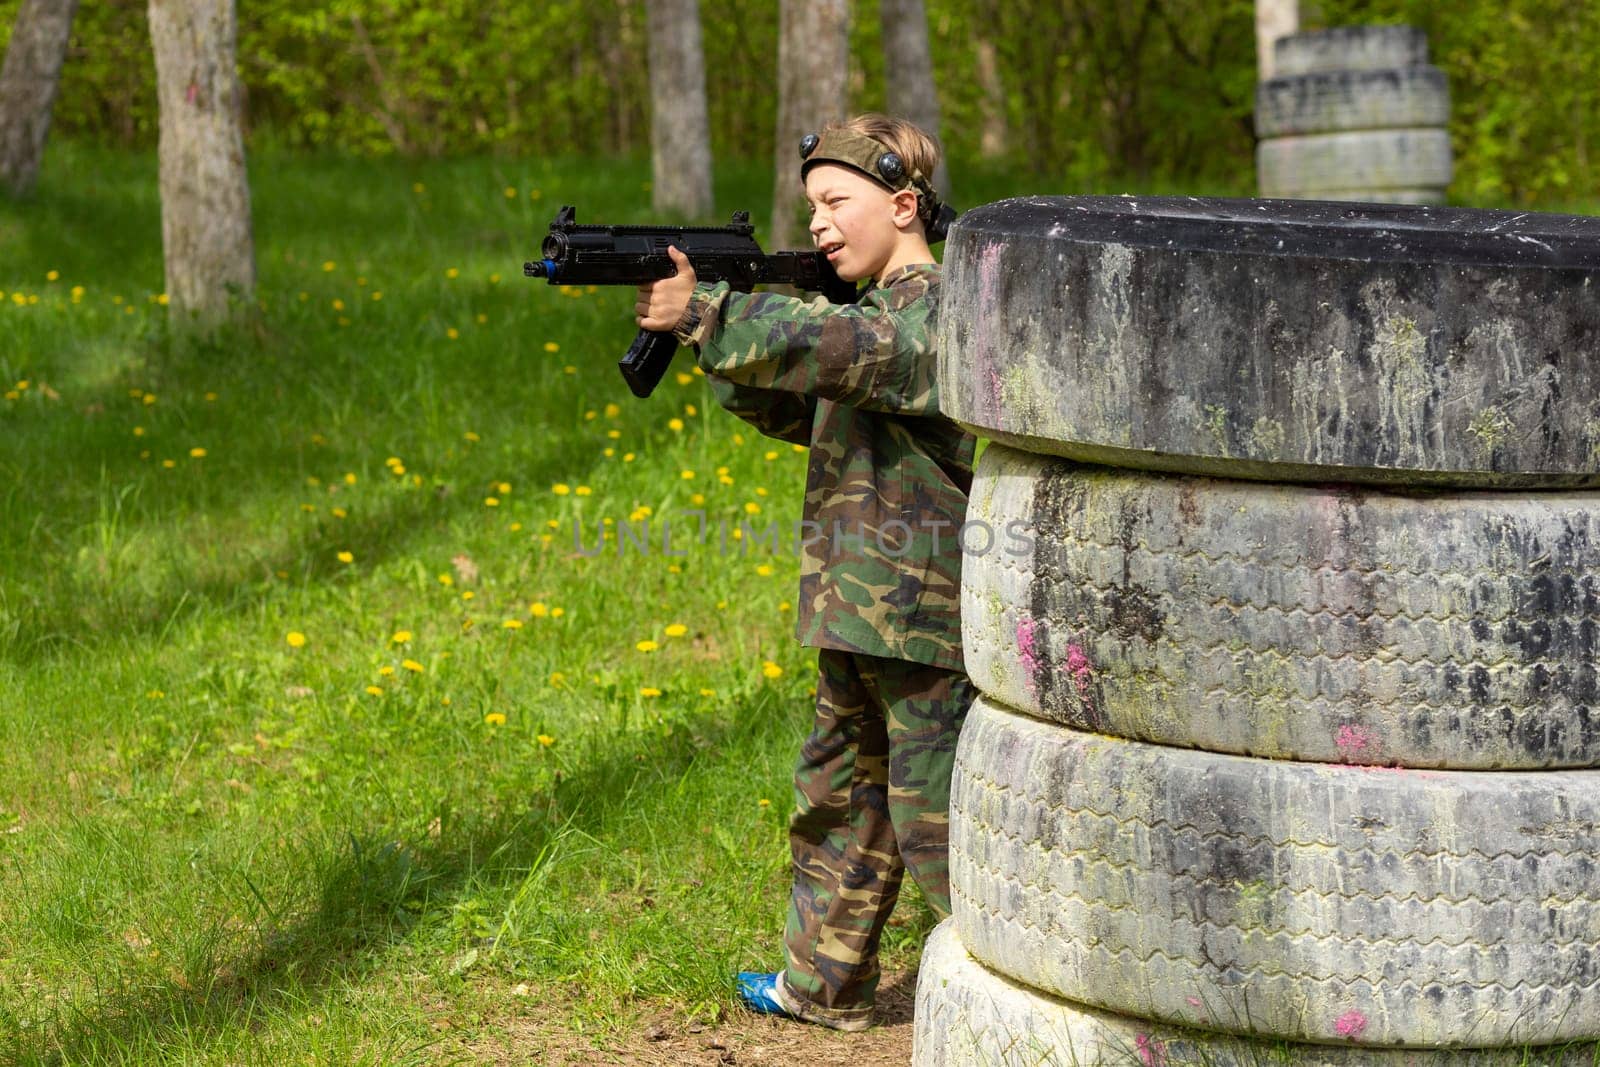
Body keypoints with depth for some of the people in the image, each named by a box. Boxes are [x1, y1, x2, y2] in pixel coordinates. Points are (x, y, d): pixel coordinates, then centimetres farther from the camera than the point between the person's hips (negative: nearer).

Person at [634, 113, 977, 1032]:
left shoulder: (939, 312, -15)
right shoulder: (881, 312, 16)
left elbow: (836, 347, -32)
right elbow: (792, 411, 13)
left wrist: (702, 312, -34)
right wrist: (717, 341, -4)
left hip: (926, 619, -10)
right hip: (860, 617, 10)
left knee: (936, 817, -4)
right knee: (839, 798, 18)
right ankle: (825, 985, 31)